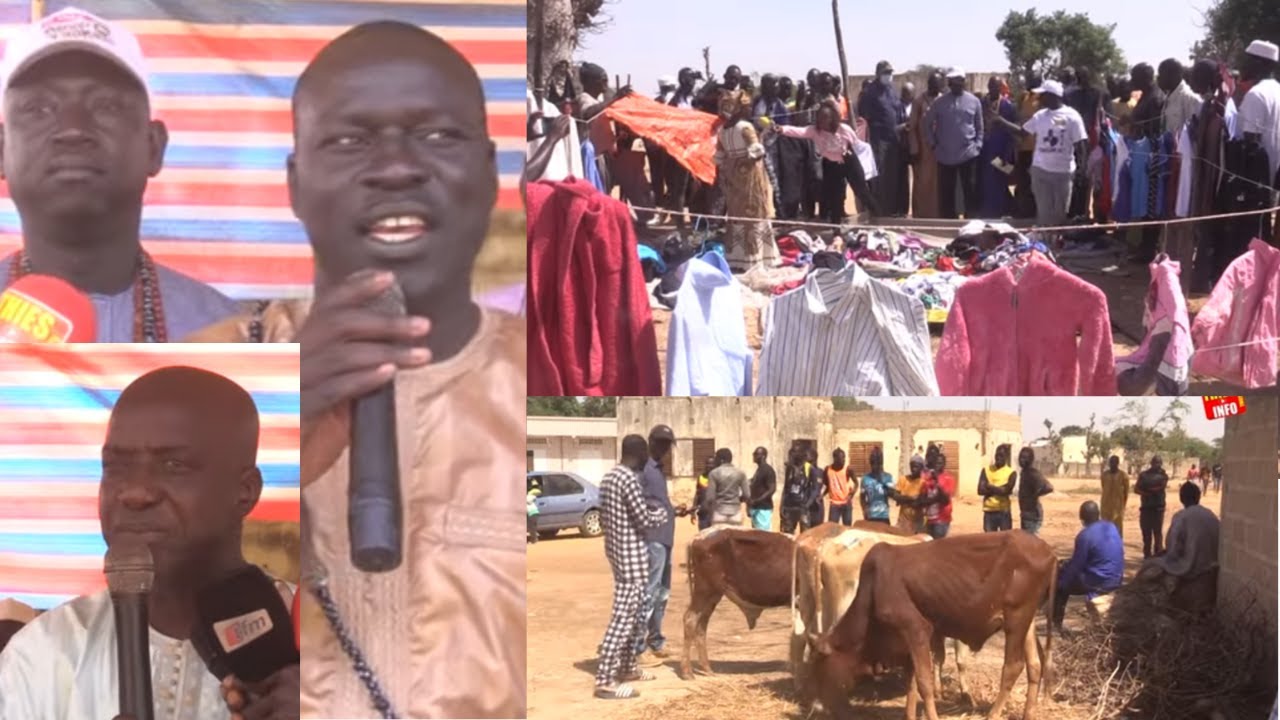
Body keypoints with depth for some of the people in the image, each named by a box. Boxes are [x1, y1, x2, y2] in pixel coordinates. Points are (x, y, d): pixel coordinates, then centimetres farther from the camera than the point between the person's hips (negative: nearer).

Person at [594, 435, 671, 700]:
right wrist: (665, 512, 1)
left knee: (635, 612, 20)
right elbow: (645, 520, -18)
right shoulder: (629, 478, -19)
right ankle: (604, 680, -9)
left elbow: (604, 518, 19)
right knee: (623, 616, -8)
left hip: (618, 552, 10)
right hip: (631, 555, -10)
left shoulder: (609, 477, 11)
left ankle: (627, 667, 29)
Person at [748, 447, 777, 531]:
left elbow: (772, 489, -19)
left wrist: (756, 501, -25)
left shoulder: (768, 470, -13)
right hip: (756, 508, 10)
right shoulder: (759, 469, 16)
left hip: (763, 509, -10)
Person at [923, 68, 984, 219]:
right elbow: (927, 123, 10)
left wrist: (978, 145, 0)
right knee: (946, 194, 5)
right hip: (945, 155, 1)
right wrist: (933, 144, 3)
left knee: (971, 192, 0)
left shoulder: (974, 101, 4)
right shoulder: (940, 102, 4)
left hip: (968, 154, -1)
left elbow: (979, 127, 10)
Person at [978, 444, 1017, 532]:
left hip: (1004, 512, -2)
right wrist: (999, 489, -12)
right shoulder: (986, 470, 5)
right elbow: (980, 490, -6)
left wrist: (990, 487, -9)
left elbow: (1006, 491, -15)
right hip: (989, 512, 2)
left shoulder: (1011, 473, -1)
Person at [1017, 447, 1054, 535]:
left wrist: (1034, 496, -19)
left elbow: (1049, 488, -32)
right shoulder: (1024, 472, 11)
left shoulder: (1034, 474, -18)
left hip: (1033, 514, -10)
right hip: (1026, 514, 10)